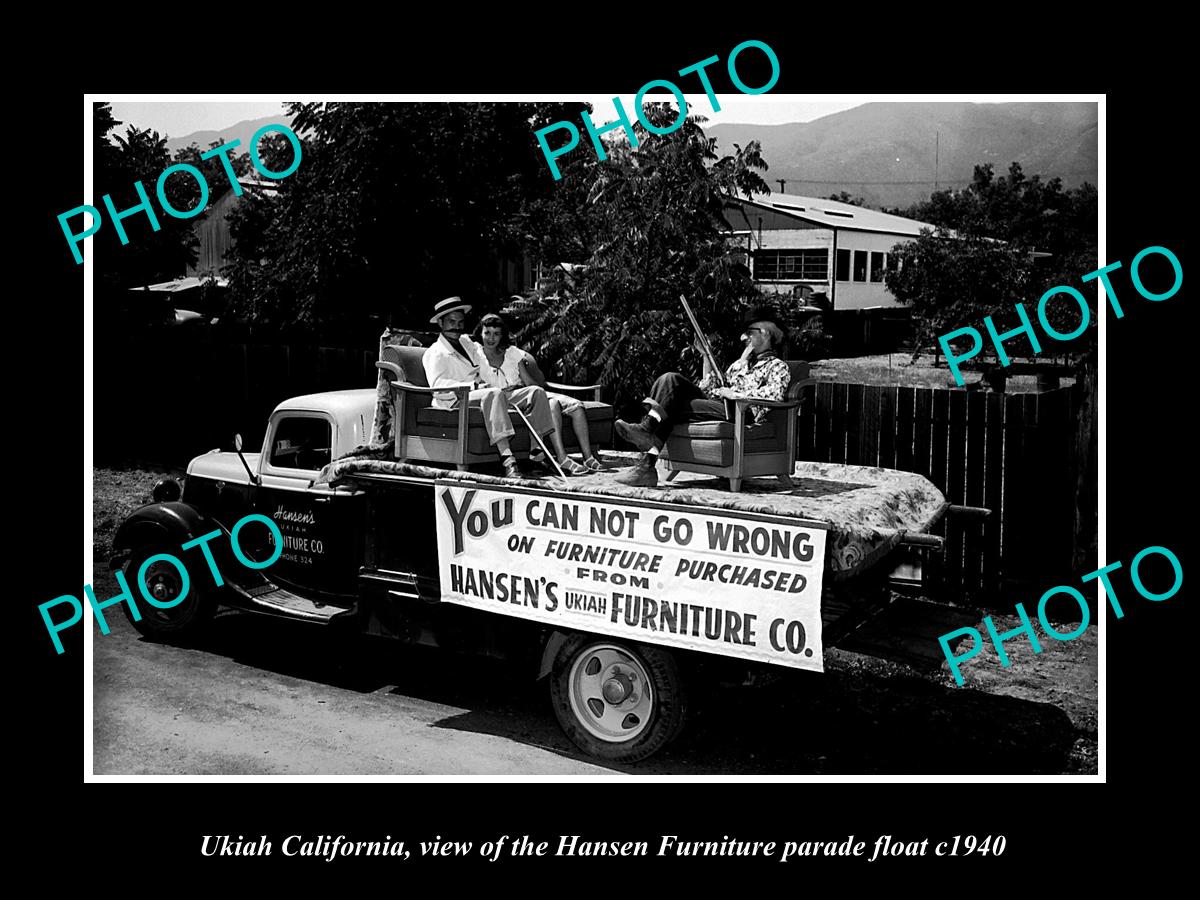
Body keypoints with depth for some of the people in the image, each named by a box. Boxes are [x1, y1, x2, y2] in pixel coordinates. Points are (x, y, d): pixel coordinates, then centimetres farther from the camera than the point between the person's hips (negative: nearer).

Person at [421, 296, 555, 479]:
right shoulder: (435, 353, 6)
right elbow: (438, 385, -12)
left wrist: (510, 384, 6)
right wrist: (475, 386, -23)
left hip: (492, 394, 8)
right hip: (458, 400, -8)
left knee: (536, 392, -8)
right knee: (494, 394, -39)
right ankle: (506, 458, -50)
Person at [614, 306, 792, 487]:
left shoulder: (778, 367, 9)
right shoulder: (740, 363, 33)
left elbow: (773, 396, -12)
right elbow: (709, 391, 24)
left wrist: (735, 394, -12)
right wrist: (707, 356, 19)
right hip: (715, 407, 7)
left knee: (671, 406, -24)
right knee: (671, 379, -15)